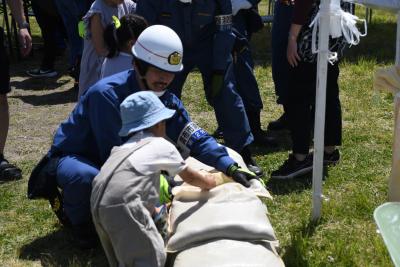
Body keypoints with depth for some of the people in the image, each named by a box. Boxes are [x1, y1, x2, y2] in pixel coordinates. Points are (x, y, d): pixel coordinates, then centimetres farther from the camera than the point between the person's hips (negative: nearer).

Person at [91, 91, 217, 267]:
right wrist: (208, 183, 43)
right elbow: (189, 177, 25)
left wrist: (154, 212, 41)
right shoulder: (161, 145, 11)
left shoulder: (124, 148, 28)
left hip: (99, 204, 8)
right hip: (122, 204, -8)